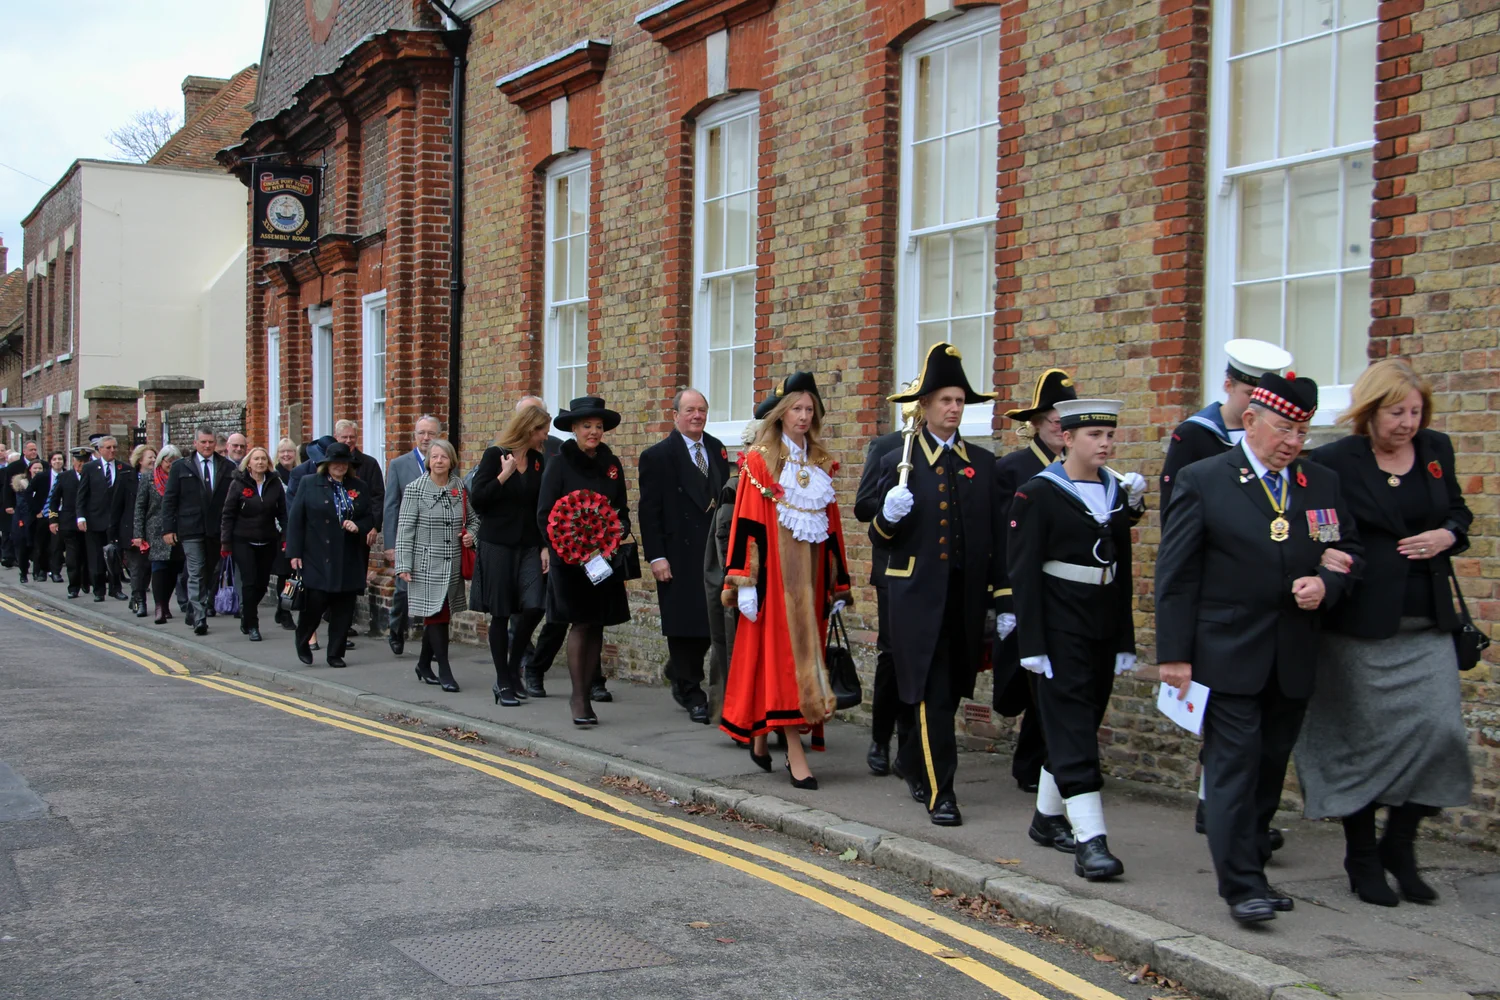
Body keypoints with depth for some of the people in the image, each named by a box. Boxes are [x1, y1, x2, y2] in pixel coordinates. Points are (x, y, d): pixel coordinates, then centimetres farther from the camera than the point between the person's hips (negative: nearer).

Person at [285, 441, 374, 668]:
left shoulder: (358, 488, 12)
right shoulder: (310, 484, 3)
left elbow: (370, 517, 16)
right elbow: (295, 519, 1)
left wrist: (358, 526, -7)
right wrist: (294, 553, -6)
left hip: (349, 562, 3)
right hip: (317, 558, -3)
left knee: (343, 609, 2)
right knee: (315, 603, -7)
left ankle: (336, 654, 13)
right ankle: (302, 642, 20)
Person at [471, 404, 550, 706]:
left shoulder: (538, 460, 8)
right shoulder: (495, 455, -5)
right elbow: (477, 499, -9)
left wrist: (546, 547, 3)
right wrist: (504, 475, -19)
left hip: (529, 546, 4)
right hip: (497, 545, -4)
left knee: (533, 607, -9)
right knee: (501, 614, 1)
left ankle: (512, 671, 12)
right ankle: (503, 684, 11)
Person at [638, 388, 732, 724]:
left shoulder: (717, 449, 11)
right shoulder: (658, 456, -5)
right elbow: (649, 511, -7)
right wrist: (656, 557, -13)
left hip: (714, 552, 5)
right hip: (678, 554, -5)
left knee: (709, 623, 8)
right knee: (684, 624, 1)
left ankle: (680, 676, 31)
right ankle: (692, 696, 12)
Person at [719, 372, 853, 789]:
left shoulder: (820, 464, 12)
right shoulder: (759, 461, -4)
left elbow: (831, 524, 14)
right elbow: (746, 522, -8)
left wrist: (837, 582, 14)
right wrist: (742, 582, -13)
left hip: (809, 573, 6)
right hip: (773, 573, -6)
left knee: (802, 648, 8)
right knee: (783, 650, -7)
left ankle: (760, 736, 22)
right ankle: (795, 754, -8)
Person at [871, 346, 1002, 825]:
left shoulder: (983, 462, 9)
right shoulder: (898, 462, 1)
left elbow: (996, 533, 8)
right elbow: (881, 534, 2)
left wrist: (1002, 598, 2)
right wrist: (889, 516, -21)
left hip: (967, 595, 4)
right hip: (919, 594, -4)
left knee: (950, 690, 13)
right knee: (933, 693, -6)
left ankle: (912, 763, 34)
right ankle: (939, 791, -1)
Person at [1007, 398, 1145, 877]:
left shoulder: (1117, 493, 11)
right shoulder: (1037, 494, -8)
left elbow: (1123, 571, 15)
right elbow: (1023, 572, -11)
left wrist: (1125, 640, 13)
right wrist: (1032, 644, -15)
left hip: (1104, 625, 7)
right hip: (1060, 626, -7)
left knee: (1083, 724, 12)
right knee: (1072, 724, -10)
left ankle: (1048, 817, 27)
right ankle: (1089, 839, -13)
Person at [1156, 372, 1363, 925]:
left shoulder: (1323, 483, 9)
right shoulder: (1203, 481, -4)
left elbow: (1350, 551, 16)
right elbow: (1176, 573, -5)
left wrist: (1326, 583, -8)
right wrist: (1174, 653, -9)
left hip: (1295, 659, 5)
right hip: (1229, 655, -5)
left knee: (1269, 770, 11)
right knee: (1234, 766, -6)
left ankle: (1253, 871, 22)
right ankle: (1240, 884, -3)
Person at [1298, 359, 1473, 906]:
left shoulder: (1436, 450, 9)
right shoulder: (1334, 461, -7)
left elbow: (1458, 511, 22)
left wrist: (1448, 535, 0)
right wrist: (1323, 555, -24)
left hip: (1428, 625, 5)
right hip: (1362, 625, -4)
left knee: (1440, 728, -4)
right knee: (1364, 738, 4)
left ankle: (1399, 841, 17)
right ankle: (1362, 857, 20)